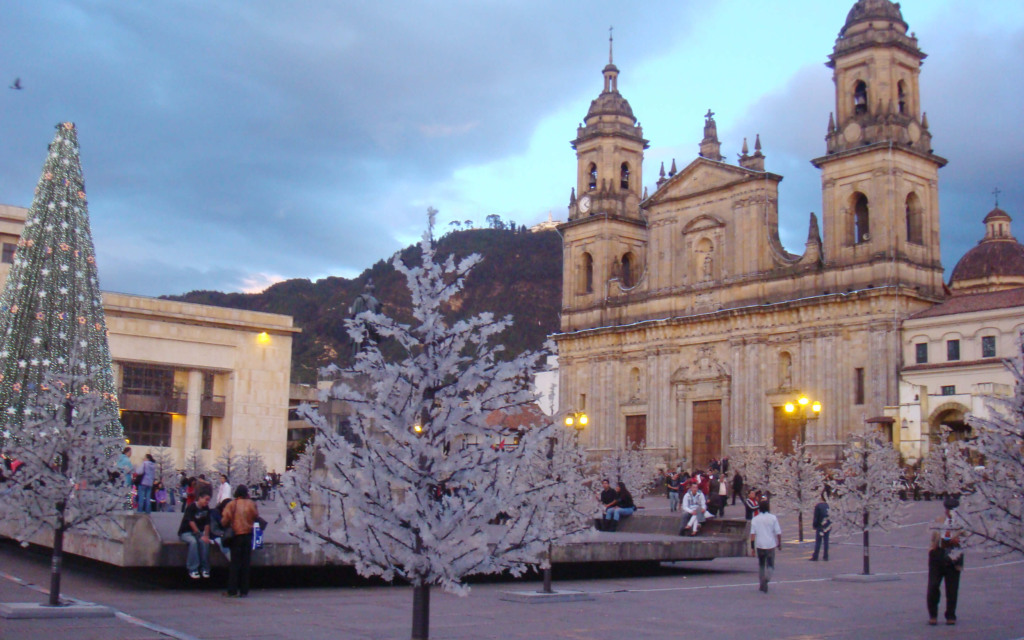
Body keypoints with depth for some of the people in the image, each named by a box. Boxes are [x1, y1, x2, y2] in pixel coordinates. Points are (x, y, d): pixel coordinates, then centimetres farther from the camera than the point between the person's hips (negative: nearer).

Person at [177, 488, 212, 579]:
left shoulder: (206, 509, 2)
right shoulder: (191, 507, -15)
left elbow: (207, 524, 0)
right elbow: (191, 523, -23)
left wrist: (206, 535, -16)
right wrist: (201, 535, -28)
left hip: (198, 532, 4)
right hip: (185, 532, -4)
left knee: (205, 542, -28)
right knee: (193, 541, -35)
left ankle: (205, 568, -20)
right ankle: (192, 570, -30)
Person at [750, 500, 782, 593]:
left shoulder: (755, 519, 1)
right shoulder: (773, 518, -3)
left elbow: (752, 534, -4)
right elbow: (778, 532, -3)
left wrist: (752, 546, -2)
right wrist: (779, 543, 8)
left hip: (759, 545, 2)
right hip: (770, 544, -2)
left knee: (761, 565, 17)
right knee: (770, 565, 5)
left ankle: (762, 585, 18)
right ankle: (766, 578, -24)